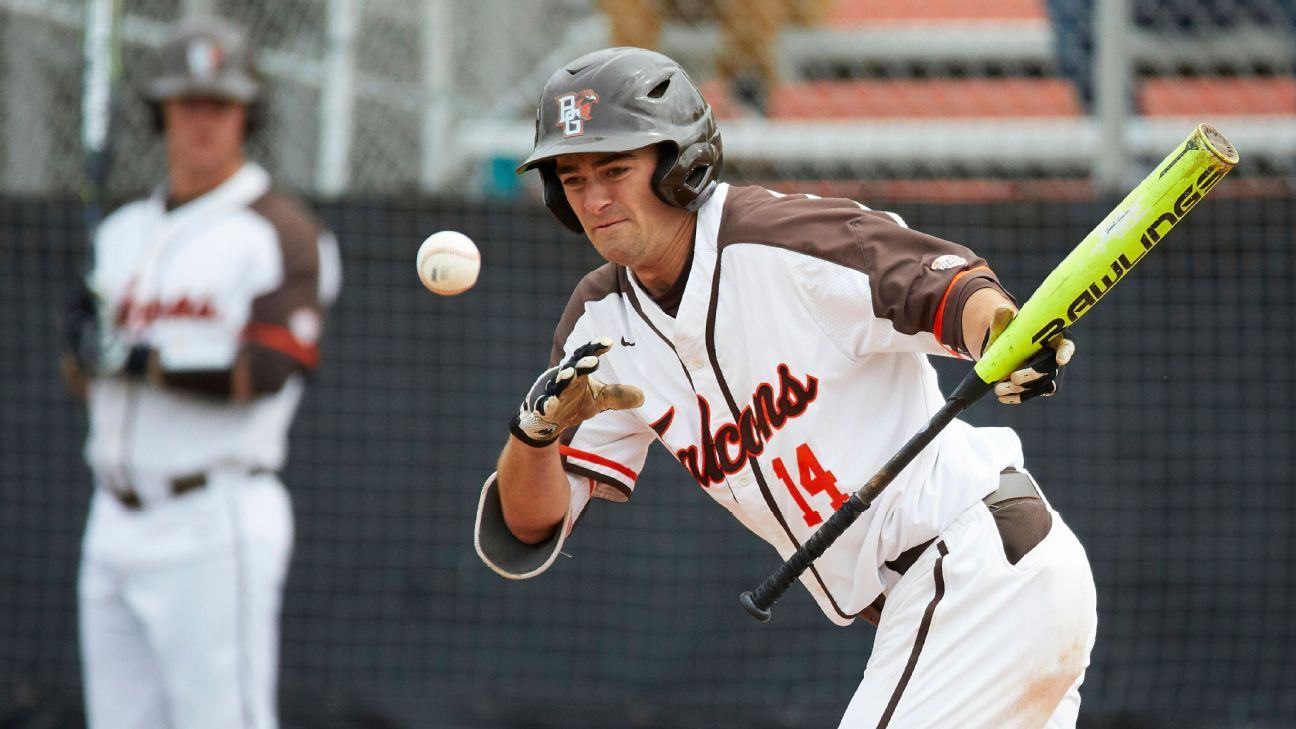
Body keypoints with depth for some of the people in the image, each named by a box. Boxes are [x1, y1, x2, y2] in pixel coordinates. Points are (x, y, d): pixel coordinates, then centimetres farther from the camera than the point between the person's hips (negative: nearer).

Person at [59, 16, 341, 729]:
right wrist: (84, 345, -6)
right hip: (116, 522, 7)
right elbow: (85, 379, 17)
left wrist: (141, 360, -20)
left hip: (216, 522, -7)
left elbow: (269, 371, -17)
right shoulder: (124, 231, 17)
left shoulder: (277, 232, -5)